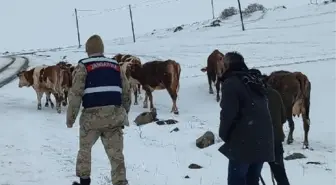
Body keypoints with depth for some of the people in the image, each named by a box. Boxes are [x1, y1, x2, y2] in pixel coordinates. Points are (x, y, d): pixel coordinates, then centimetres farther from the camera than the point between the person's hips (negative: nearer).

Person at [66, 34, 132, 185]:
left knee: (85, 148, 21)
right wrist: (124, 114, 26)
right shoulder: (115, 65, 13)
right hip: (114, 115, 2)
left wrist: (70, 118, 1)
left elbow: (75, 94, -7)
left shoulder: (83, 66, 1)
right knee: (116, 153, 3)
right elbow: (126, 93, 14)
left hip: (92, 115, -2)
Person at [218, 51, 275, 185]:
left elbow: (228, 114, -14)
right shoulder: (255, 81, 19)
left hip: (243, 142, -8)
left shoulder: (231, 83, -7)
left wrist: (224, 135, 3)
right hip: (263, 140, 8)